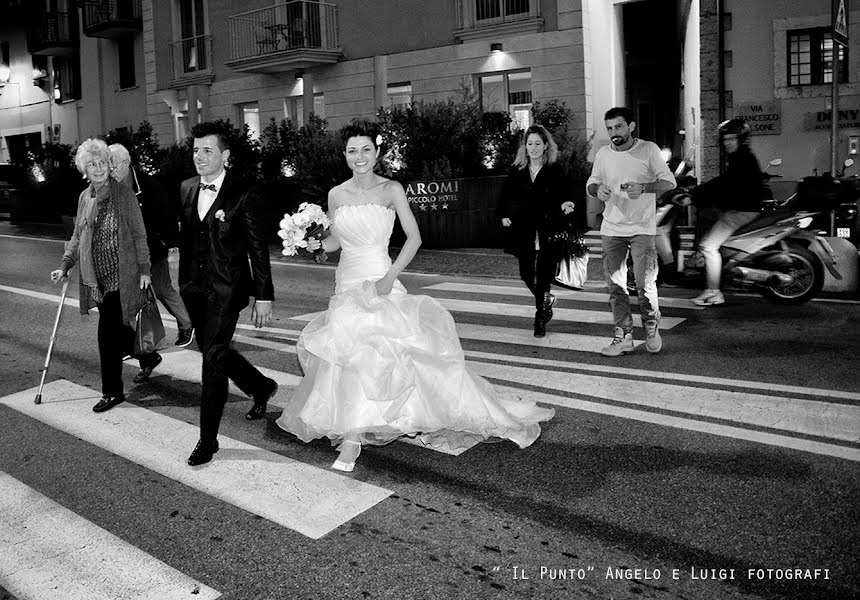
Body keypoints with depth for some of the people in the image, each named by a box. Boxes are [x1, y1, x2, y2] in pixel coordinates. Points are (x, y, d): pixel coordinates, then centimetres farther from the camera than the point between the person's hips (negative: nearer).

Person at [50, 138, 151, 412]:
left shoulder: (124, 195, -7)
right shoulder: (84, 198, 9)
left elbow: (139, 234, -4)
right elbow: (78, 236, 17)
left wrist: (143, 268, -7)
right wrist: (65, 266, 9)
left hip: (120, 274, -6)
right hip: (95, 275, 6)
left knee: (108, 331, -8)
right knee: (118, 327, 14)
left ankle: (112, 392, 2)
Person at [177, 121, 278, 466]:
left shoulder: (244, 195, -10)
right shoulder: (186, 189, 9)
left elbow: (258, 249, -8)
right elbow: (185, 238, 16)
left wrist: (264, 296, -10)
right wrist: (184, 282, 17)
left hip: (226, 289, -7)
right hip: (195, 288, 7)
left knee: (213, 357, -8)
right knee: (212, 352, 16)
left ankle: (208, 438, 2)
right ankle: (262, 388, 41)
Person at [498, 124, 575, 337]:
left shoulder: (554, 170, -1)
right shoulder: (518, 170, 7)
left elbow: (560, 195, -3)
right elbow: (505, 194, 16)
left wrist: (564, 204, -24)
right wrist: (503, 215, 4)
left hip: (546, 231, -3)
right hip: (523, 232, 3)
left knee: (543, 275, -4)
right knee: (526, 274, 7)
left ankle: (540, 319, 10)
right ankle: (547, 299, 36)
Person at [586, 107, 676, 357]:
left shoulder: (649, 149, -3)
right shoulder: (602, 154, 7)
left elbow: (669, 181, -3)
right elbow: (591, 184, 14)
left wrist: (644, 188, -21)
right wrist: (597, 189, -10)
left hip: (642, 228, -3)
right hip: (611, 229, 3)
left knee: (645, 283, -6)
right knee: (615, 285, 3)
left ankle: (651, 327, 19)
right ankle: (623, 336, 12)